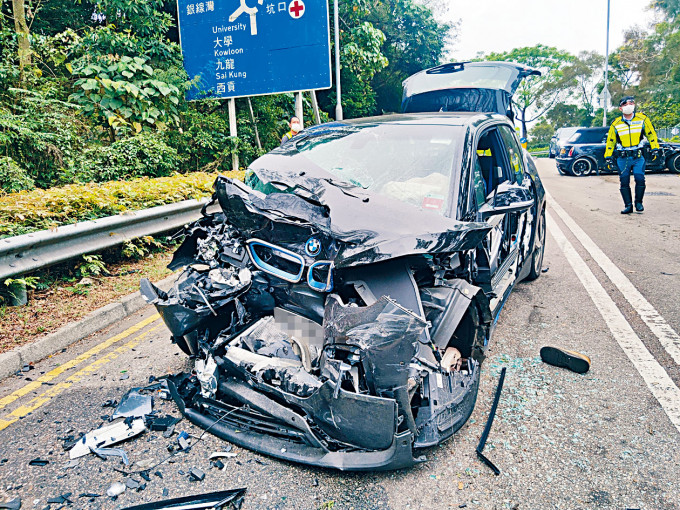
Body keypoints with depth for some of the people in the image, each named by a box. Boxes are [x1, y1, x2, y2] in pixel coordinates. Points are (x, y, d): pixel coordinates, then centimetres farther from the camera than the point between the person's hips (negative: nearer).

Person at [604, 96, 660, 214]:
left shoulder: (642, 119, 3)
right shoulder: (616, 124, 3)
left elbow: (651, 134, 12)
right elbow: (610, 141, 11)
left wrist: (654, 149, 8)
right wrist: (608, 157, 6)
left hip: (638, 157, -1)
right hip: (623, 158, 1)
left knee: (640, 179, -11)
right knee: (624, 182, 1)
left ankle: (638, 202, 8)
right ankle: (628, 205, 11)